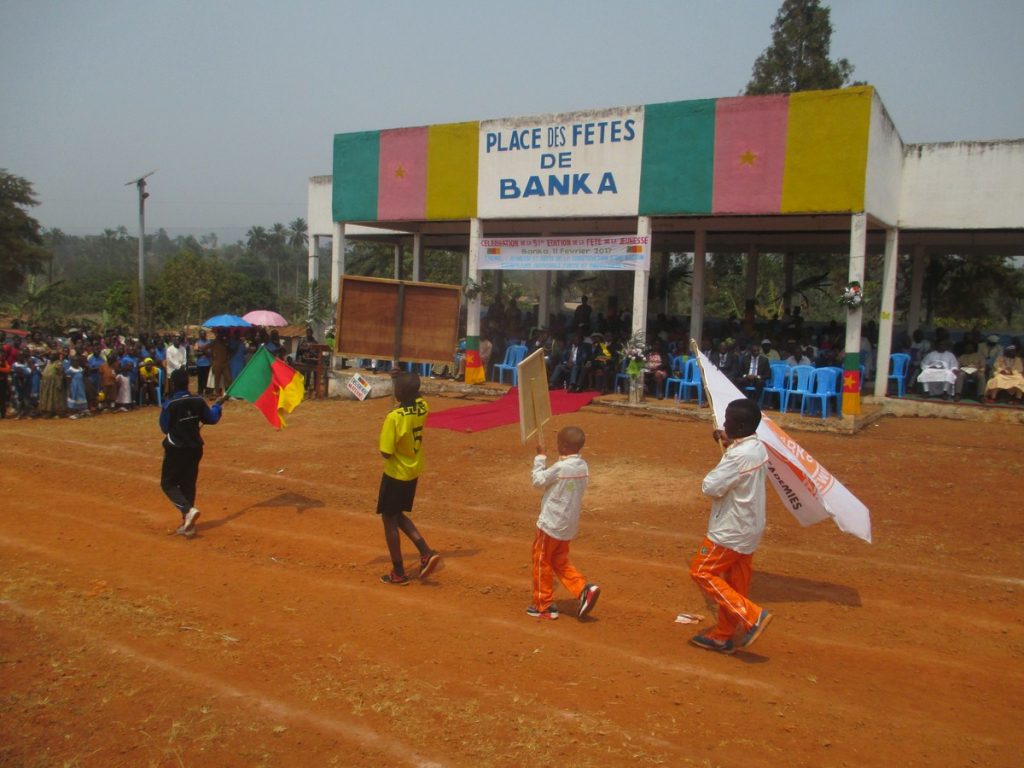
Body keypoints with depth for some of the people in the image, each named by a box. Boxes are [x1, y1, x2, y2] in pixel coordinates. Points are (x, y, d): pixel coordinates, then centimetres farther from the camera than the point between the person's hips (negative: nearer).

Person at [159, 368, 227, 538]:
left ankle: (189, 510, -15)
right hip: (195, 448, 5)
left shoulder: (169, 405, -17)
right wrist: (217, 405, 22)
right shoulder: (198, 401, -6)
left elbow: (164, 428, -8)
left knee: (168, 484, 8)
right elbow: (212, 419, 5)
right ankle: (188, 525, 17)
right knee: (188, 485, 14)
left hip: (176, 450, -5)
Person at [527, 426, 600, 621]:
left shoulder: (560, 468, -23)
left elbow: (537, 481, -10)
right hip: (569, 525, 8)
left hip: (551, 524, -8)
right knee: (560, 562, 21)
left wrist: (540, 457, 0)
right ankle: (583, 589, 4)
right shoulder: (583, 466, 1)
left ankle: (543, 606, 17)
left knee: (541, 562, 8)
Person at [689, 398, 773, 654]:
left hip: (730, 530, -9)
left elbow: (710, 487, -24)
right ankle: (723, 636, 24)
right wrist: (729, 444, 6)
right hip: (749, 529, 9)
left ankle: (752, 615, -4)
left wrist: (727, 450, -8)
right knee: (735, 583, 14)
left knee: (702, 572, 1)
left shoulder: (738, 456, -25)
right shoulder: (759, 448, 4)